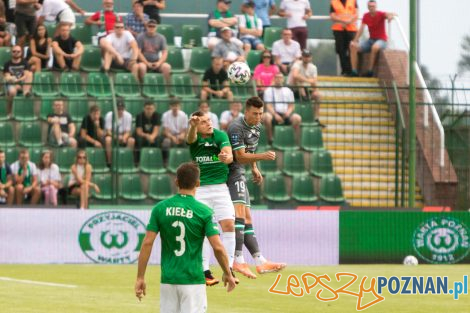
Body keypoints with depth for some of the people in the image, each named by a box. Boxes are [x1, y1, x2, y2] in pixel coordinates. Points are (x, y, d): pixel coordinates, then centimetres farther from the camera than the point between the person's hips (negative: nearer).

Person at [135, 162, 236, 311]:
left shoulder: (160, 208, 0)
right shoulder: (203, 211, -7)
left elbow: (147, 243, -3)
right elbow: (218, 247, -11)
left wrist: (140, 277, 1)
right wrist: (228, 274, 4)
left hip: (167, 280, 3)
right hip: (192, 280, -3)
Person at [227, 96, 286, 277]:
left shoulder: (256, 126, 13)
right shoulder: (236, 128, -18)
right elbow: (240, 156, -22)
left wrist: (254, 168, 20)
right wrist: (263, 156, -31)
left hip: (240, 174, 10)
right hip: (231, 172, -10)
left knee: (247, 219, 8)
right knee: (240, 213, -22)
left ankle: (260, 262, 6)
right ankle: (238, 260, -29)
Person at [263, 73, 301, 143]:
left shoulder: (288, 90, 18)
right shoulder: (269, 90, 10)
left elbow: (292, 105, 13)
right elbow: (268, 106, -1)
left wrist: (288, 112, -11)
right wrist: (275, 115, -19)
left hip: (285, 114, 2)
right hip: (273, 114, -2)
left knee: (297, 118, -29)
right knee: (266, 117, -37)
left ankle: (298, 141, -24)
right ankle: (270, 139, -25)